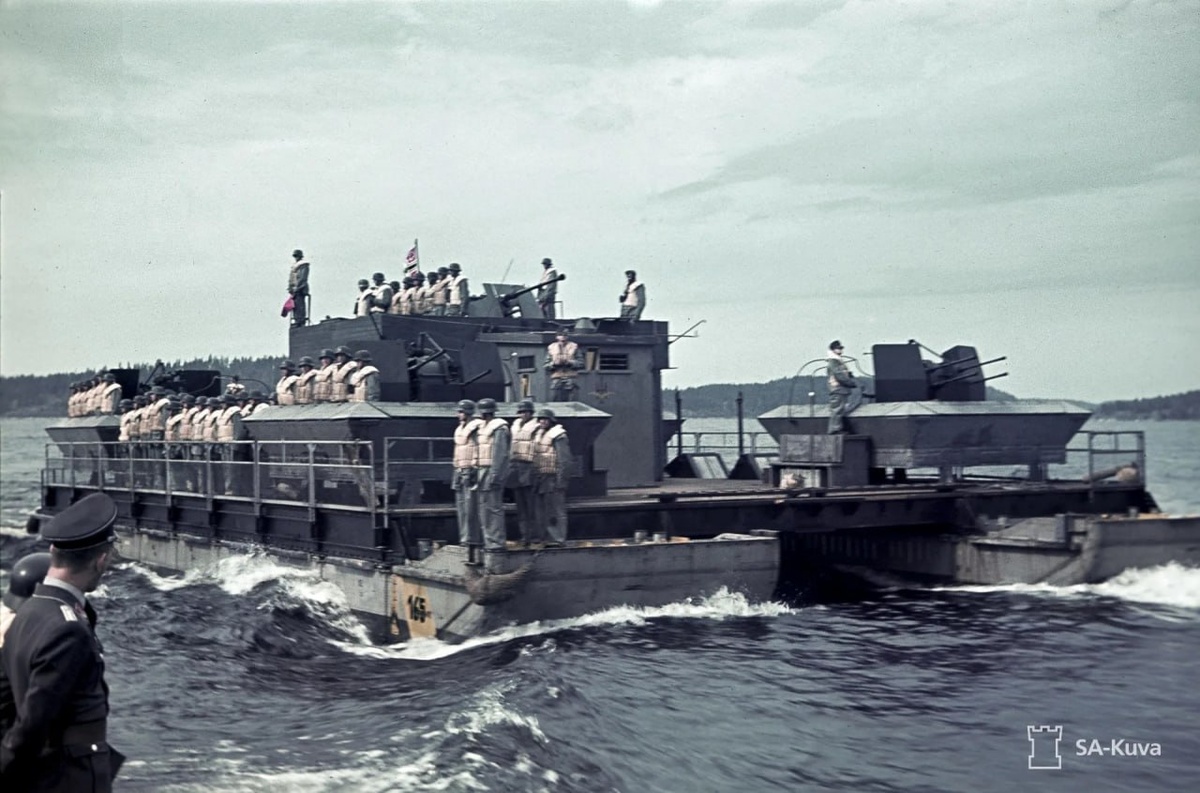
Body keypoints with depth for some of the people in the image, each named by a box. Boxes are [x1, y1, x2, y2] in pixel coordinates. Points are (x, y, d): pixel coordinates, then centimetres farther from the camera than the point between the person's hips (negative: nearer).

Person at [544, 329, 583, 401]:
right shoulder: (551, 348, 10)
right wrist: (554, 363, -11)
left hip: (569, 382, -1)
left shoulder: (573, 347, 7)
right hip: (556, 381, 1)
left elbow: (580, 363, 3)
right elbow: (545, 366, 8)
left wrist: (569, 362, -11)